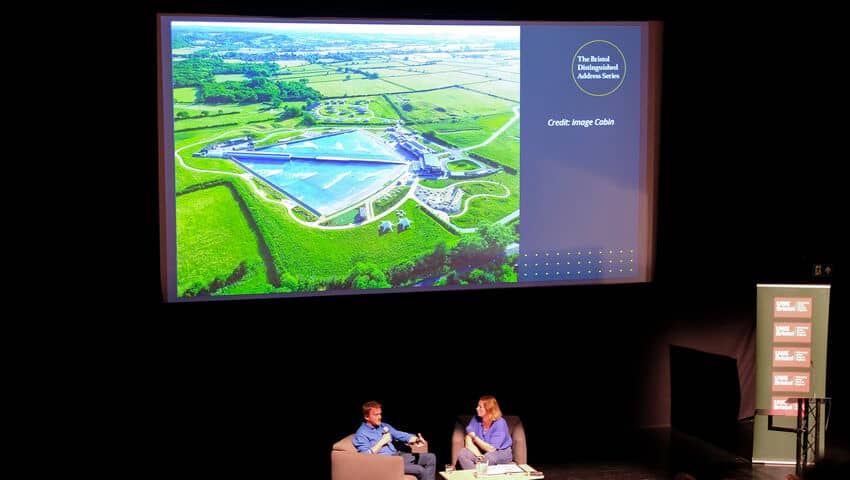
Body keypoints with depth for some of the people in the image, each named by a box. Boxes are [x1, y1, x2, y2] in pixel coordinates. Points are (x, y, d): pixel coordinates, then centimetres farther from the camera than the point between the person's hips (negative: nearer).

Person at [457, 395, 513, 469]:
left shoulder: (500, 423, -18)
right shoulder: (476, 419, -4)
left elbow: (491, 449, -19)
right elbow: (468, 443, -9)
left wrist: (475, 438, -12)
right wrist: (479, 456, -24)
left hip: (501, 453, -4)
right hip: (480, 452, 4)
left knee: (489, 457, -39)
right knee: (462, 454, -24)